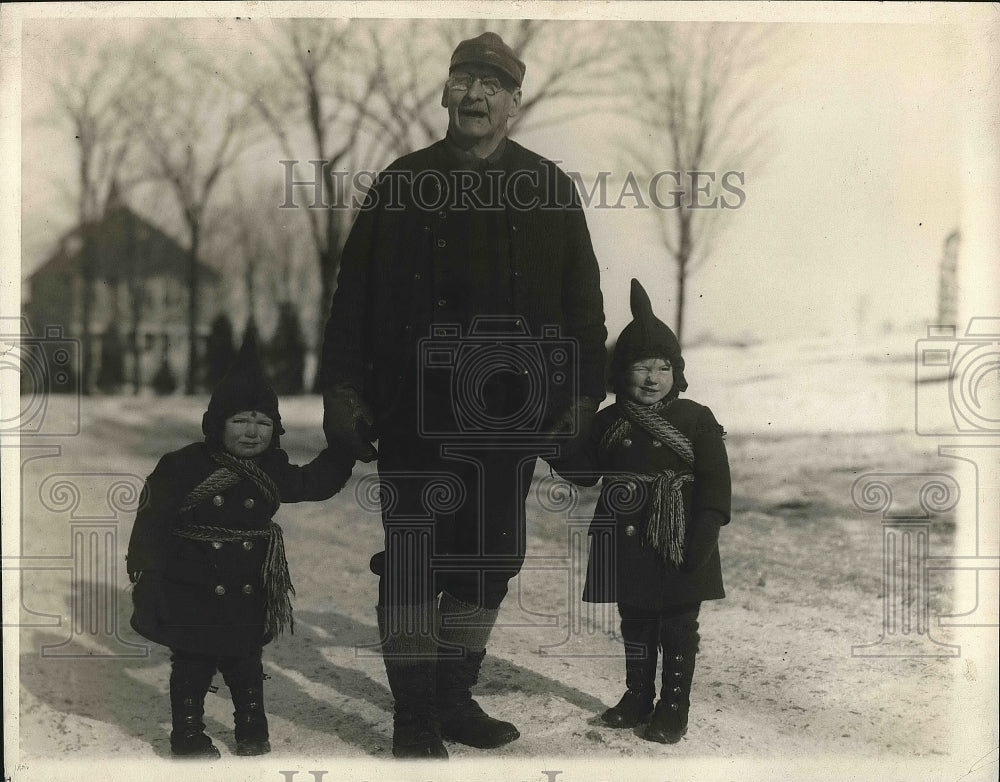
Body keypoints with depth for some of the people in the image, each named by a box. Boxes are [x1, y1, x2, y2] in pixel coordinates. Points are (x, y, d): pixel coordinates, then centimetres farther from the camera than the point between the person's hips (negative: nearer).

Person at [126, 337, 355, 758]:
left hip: (248, 593, 4)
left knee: (246, 663, 16)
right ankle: (188, 734, 24)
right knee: (191, 666, 8)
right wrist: (146, 575, -17)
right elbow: (152, 521, -14)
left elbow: (316, 483, 13)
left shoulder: (273, 470, 1)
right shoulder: (185, 466, -15)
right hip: (192, 592, -4)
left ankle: (252, 731, 32)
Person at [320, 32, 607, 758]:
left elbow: (582, 303, 7)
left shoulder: (549, 189, 7)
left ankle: (454, 699, 25)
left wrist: (582, 394, 0)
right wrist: (344, 390, -1)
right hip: (414, 409, -1)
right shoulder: (403, 183, 6)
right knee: (414, 555, -1)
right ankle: (414, 712, 11)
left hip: (510, 412, 2)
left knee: (490, 557, 9)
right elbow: (354, 293, 5)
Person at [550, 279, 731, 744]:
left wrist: (703, 538, -16)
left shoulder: (696, 420, -6)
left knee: (679, 628, 6)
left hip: (679, 544, -3)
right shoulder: (609, 423, 4)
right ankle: (638, 696, 30)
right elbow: (584, 473, 9)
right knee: (635, 624, 16)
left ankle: (674, 705, 18)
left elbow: (716, 483, -8)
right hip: (627, 543, 3)